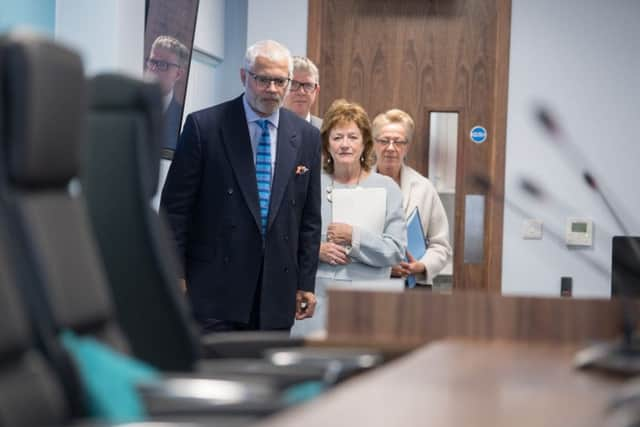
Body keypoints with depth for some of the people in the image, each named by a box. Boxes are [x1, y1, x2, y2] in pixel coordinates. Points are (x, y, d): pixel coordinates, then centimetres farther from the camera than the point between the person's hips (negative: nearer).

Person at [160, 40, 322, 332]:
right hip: (216, 286, -4)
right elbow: (175, 206, -2)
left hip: (276, 291, 4)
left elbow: (309, 218, 11)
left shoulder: (306, 137, 8)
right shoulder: (204, 126, -3)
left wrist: (306, 283, 8)